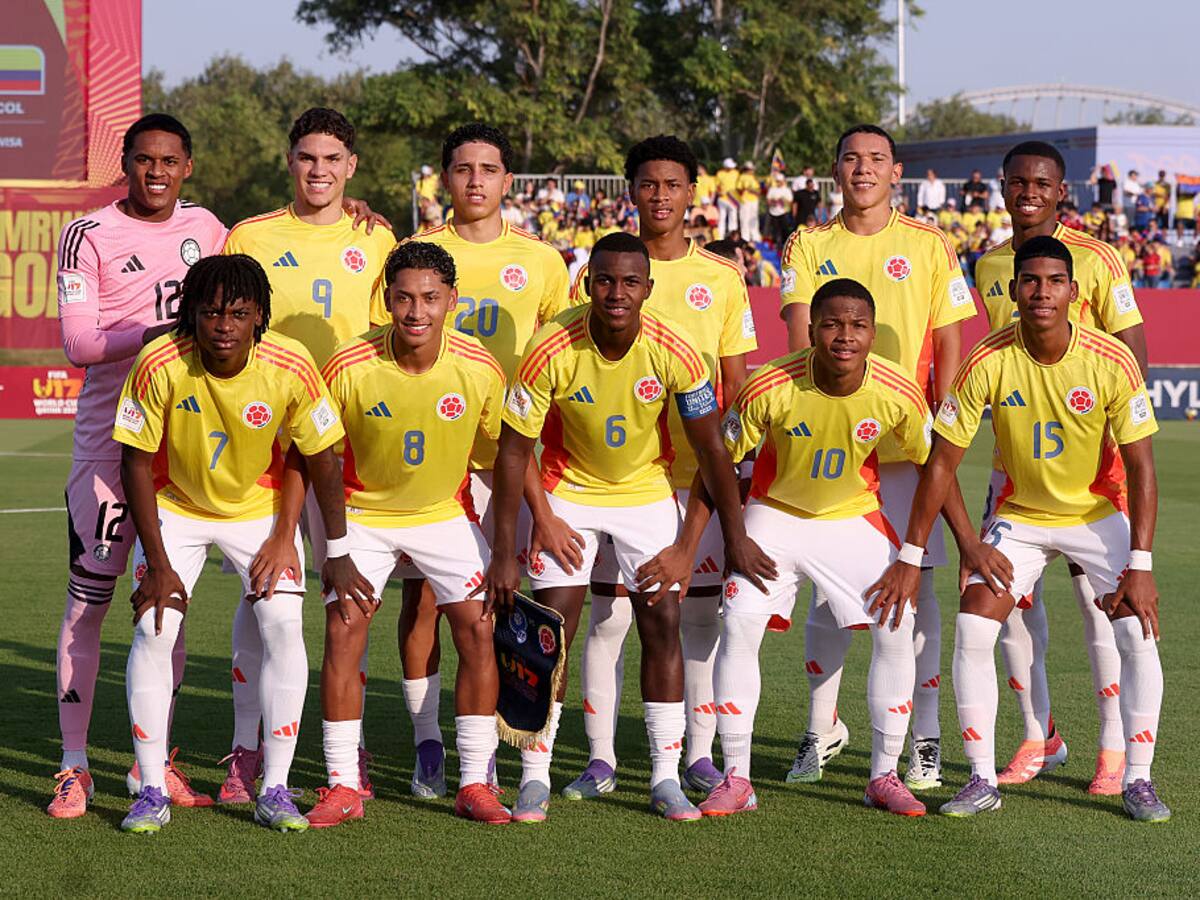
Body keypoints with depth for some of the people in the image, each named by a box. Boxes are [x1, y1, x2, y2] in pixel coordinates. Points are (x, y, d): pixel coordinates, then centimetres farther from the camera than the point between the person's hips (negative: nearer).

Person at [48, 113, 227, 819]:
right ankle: (75, 767, 0)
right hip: (108, 436, -4)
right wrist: (157, 333, -23)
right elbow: (78, 344, -13)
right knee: (89, 598, -4)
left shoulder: (205, 228, 11)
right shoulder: (89, 236, -4)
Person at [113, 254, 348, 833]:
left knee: (283, 624, -15)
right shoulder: (159, 366, -27)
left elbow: (321, 459, -11)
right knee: (153, 628, -15)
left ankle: (275, 790, -5)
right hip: (175, 507, 0)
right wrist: (157, 563, -17)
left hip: (261, 508, 1)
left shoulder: (291, 367, -25)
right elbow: (136, 462, -16)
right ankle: (152, 791, -3)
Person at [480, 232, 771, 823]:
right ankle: (534, 779, 0)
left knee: (663, 624, -5)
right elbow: (513, 450, -15)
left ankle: (666, 779, 2)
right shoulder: (551, 350, -25)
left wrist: (736, 539, -8)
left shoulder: (673, 353, -22)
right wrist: (503, 552, -16)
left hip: (648, 491, 1)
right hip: (568, 492, -1)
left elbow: (711, 450, -11)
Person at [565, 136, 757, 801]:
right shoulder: (598, 271, 4)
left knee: (701, 611, 4)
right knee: (609, 614, -2)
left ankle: (700, 755, 13)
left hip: (699, 472, 1)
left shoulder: (722, 278, 8)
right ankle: (601, 758, 6)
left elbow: (736, 382, 11)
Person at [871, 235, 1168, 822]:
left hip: (1098, 513, -1)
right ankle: (982, 781, -1)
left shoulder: (1111, 362, -21)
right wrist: (910, 557, -13)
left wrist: (1139, 565, -24)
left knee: (1139, 632, -16)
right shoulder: (987, 363, -19)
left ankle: (1137, 781, -1)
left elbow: (1140, 466, -17)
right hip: (1018, 515, 1)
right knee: (972, 631, -14)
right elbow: (942, 460, -12)